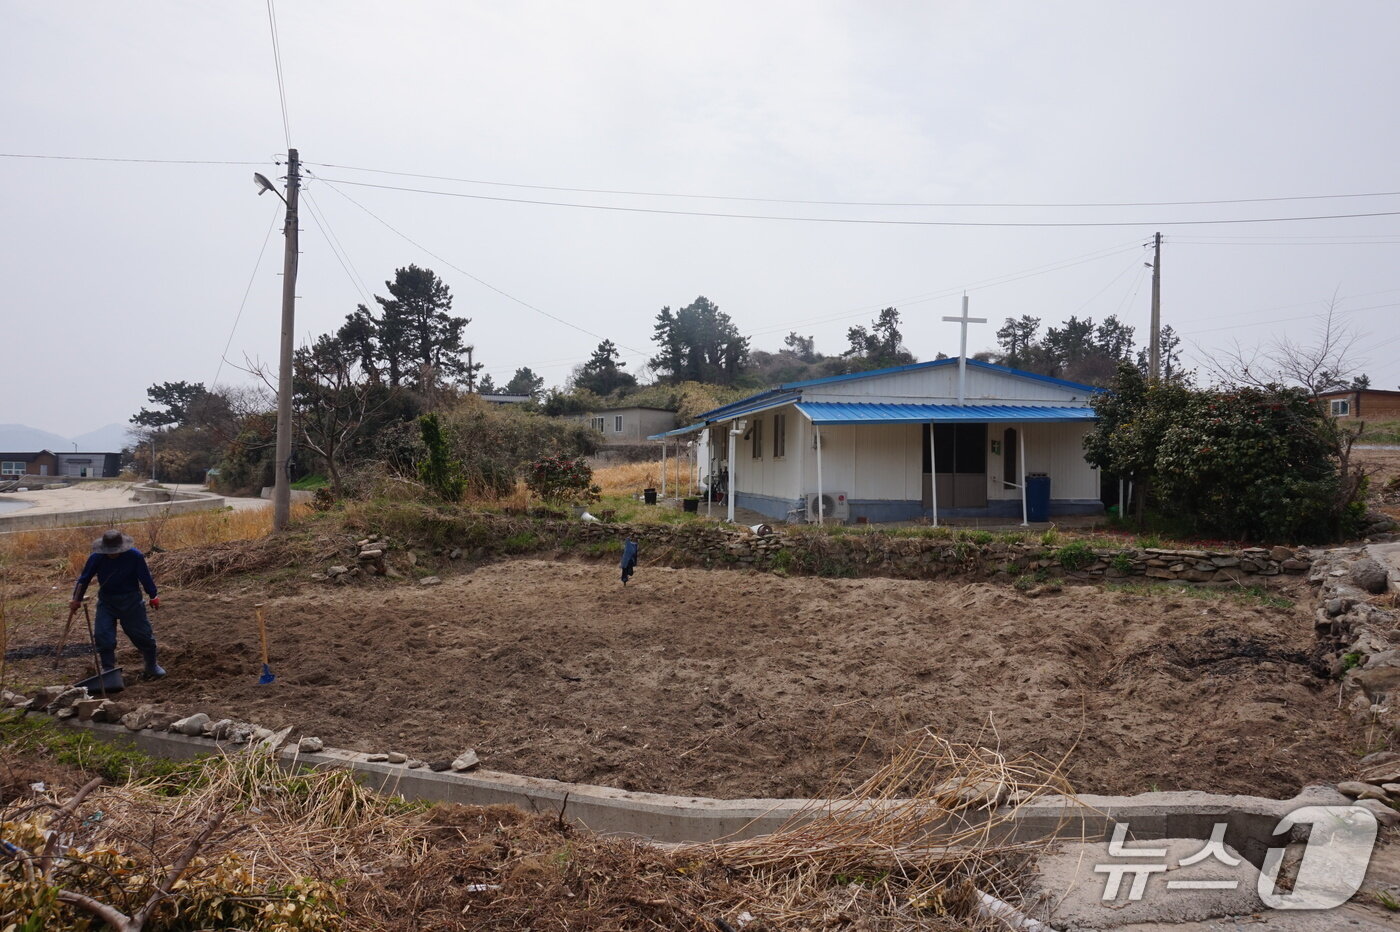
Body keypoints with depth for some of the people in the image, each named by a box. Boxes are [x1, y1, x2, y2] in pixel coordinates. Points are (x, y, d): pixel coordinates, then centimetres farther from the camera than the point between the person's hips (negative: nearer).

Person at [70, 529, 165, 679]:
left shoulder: (135, 556, -18)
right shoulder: (96, 558, -14)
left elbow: (145, 577, -7)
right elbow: (84, 579, -2)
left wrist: (153, 596, 0)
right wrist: (77, 599, -3)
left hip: (130, 599, -1)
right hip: (106, 600, 2)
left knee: (142, 633, 4)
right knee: (102, 634, -5)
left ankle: (152, 666, 22)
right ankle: (107, 669, 11)